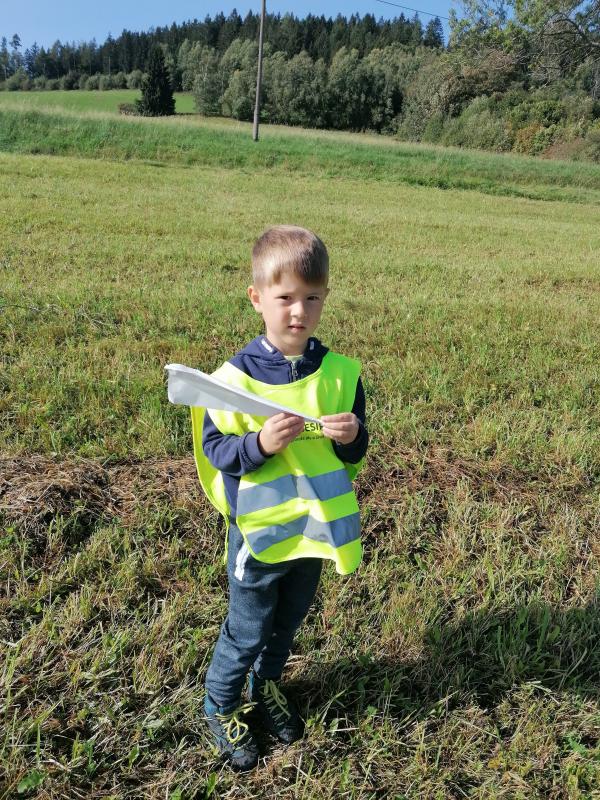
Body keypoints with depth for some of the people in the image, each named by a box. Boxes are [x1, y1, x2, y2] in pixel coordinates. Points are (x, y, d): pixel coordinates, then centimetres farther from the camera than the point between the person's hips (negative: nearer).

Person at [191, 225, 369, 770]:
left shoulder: (340, 372, -7)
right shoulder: (236, 376, -17)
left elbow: (355, 452, 1)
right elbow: (214, 448, -12)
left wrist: (352, 437, -22)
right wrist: (260, 444, -30)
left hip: (316, 527, 4)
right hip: (260, 532, -4)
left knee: (288, 622, 25)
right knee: (247, 631, 14)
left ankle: (266, 686, 52)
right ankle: (221, 707, 42)